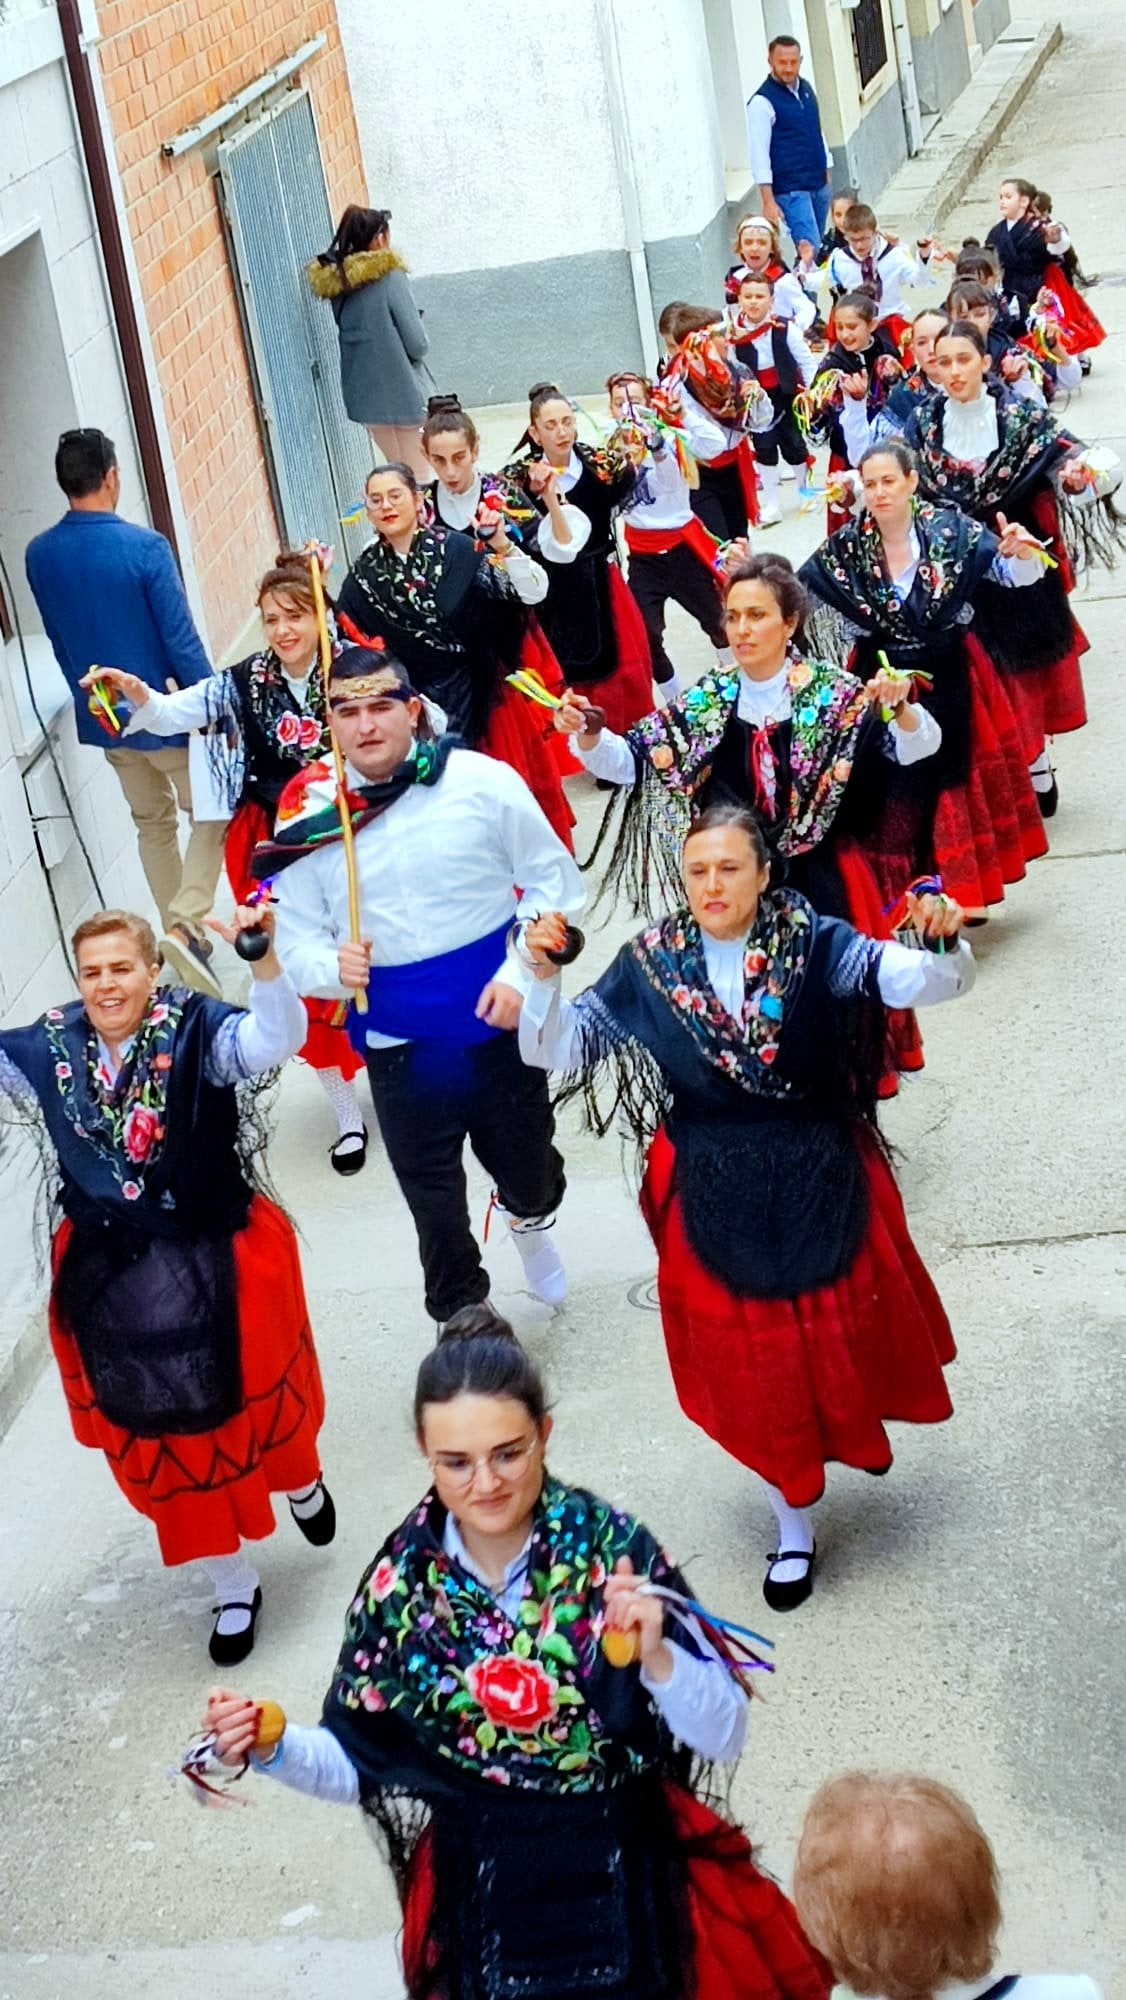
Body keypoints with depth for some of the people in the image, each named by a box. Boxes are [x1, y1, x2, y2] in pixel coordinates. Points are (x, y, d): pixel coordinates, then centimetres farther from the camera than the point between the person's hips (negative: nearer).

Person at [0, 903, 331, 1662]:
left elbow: (277, 1039, -35)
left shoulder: (195, 1030, -18)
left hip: (220, 1260, -3)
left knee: (257, 1398, 17)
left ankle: (302, 1483, 54)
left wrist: (264, 960, -54)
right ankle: (234, 1586, 33)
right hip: (108, 1280, 3)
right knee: (159, 1438, 13)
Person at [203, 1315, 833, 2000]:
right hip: (485, 1892, 1)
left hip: (633, 1872, -1)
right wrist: (275, 1747, -17)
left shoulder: (612, 1548, -15)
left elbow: (725, 1738, -12)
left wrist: (655, 1656, -29)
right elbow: (354, 1763, 1)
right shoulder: (403, 1580, -8)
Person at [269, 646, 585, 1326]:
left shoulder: (482, 782, -11)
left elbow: (549, 878, -2)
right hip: (400, 1048, 1)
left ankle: (531, 1220, 56)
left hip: (500, 1025, 0)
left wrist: (520, 972, -12)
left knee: (528, 1174, 18)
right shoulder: (308, 816, -6)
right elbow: (297, 939, 0)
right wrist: (335, 968, -22)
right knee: (435, 1205, 13)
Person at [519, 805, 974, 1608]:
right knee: (752, 1365, 11)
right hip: (713, 1195, 1)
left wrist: (944, 942, -46)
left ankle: (860, 1420, 55)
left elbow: (924, 980, -23)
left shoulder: (812, 945, -13)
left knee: (840, 1332, 17)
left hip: (819, 1179, -1)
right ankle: (794, 1527, 32)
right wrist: (544, 976, -26)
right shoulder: (652, 964, -8)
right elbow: (555, 1048, -7)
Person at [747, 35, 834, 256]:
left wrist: (827, 174, 18)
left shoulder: (805, 88, 10)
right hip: (790, 190, -7)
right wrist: (768, 202, -19)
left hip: (819, 185, 7)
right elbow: (759, 156, -15)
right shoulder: (762, 102, -12)